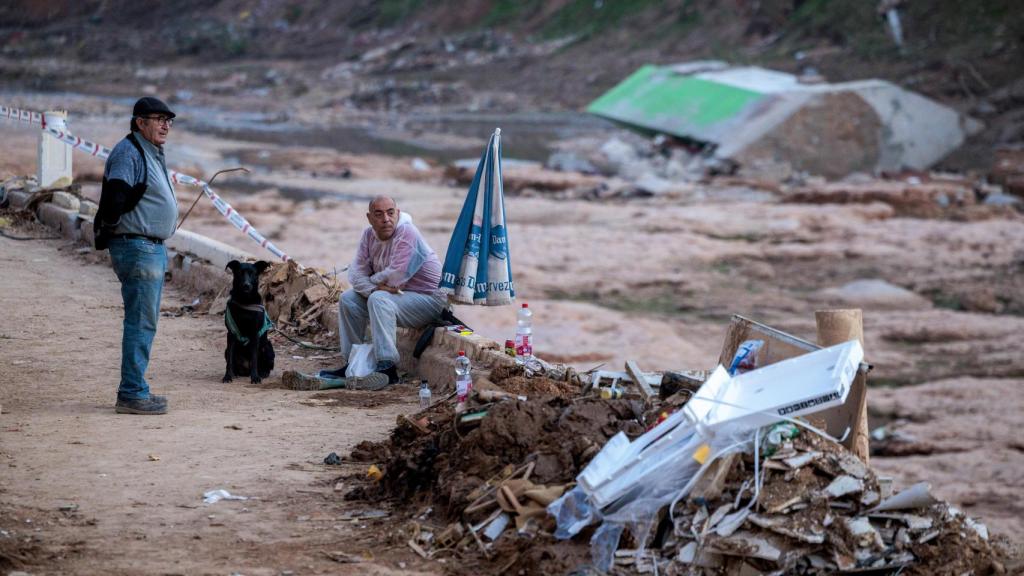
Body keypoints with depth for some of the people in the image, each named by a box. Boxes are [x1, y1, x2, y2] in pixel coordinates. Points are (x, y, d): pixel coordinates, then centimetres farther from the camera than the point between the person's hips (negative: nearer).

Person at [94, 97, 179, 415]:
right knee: (141, 322, -10)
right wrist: (109, 227, -20)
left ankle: (135, 389, 22)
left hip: (154, 249, 11)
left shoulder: (152, 155, 19)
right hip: (137, 247, -11)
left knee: (145, 322, 15)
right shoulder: (129, 153, -14)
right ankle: (131, 395, -9)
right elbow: (115, 195, -25)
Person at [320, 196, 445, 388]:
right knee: (348, 299, 0)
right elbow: (355, 272, -3)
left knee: (379, 300, -32)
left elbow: (396, 275, -28)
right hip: (396, 294, 8)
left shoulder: (407, 233, -21)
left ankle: (388, 368, -37)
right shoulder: (369, 235, 3)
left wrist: (371, 282, -10)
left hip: (427, 298, -8)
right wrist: (373, 288, -23)